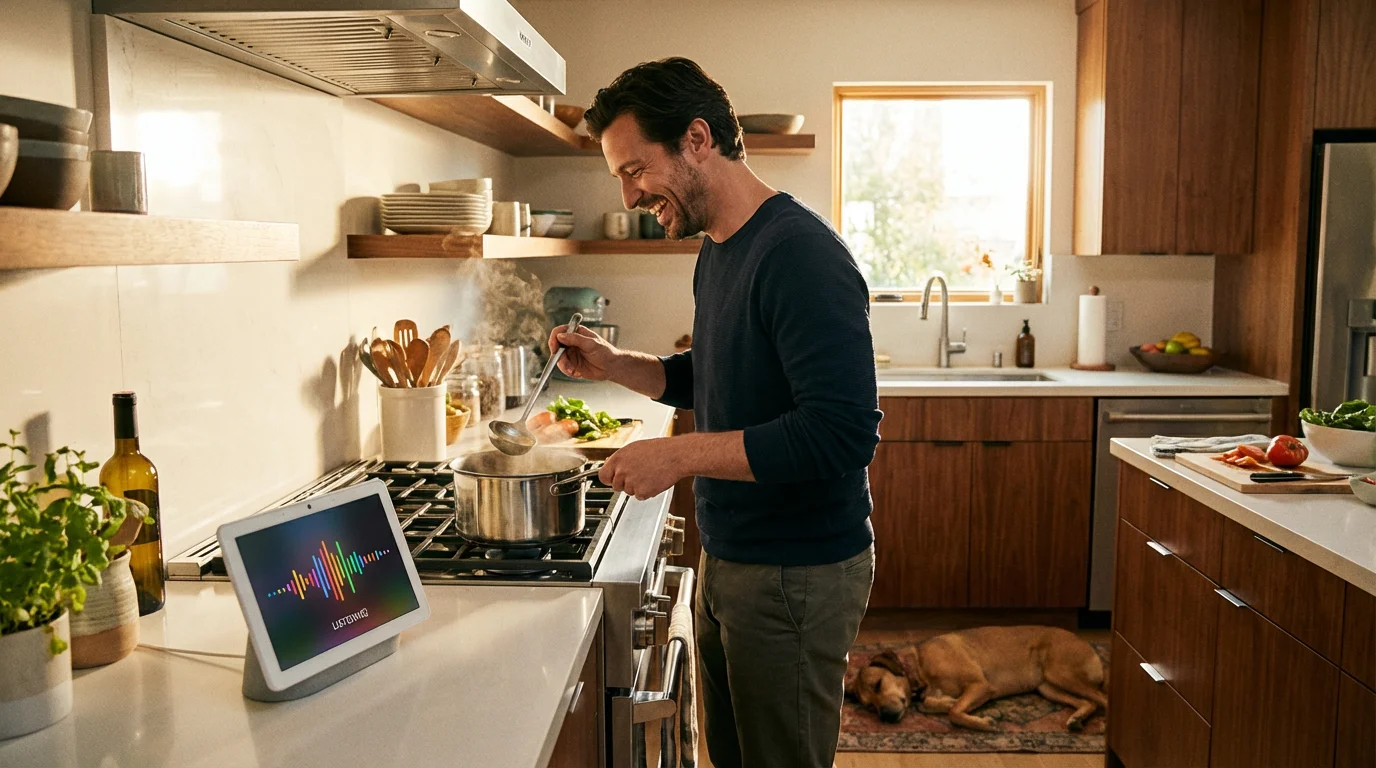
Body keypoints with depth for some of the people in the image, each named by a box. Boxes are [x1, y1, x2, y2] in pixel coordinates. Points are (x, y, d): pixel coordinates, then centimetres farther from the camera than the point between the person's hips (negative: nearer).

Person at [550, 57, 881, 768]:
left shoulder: (799, 252, -22)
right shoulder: (715, 255, 8)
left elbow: (842, 433, -29)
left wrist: (680, 454, -26)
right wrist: (612, 366, 6)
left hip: (797, 574, -9)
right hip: (727, 560, 9)